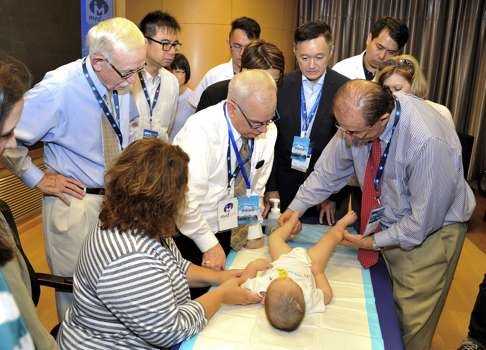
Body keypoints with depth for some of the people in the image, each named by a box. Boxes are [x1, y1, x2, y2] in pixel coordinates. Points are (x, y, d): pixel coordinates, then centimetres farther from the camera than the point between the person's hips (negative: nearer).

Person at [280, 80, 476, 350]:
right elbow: (329, 169, -2)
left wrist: (374, 241, -15)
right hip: (388, 220, 5)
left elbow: (423, 220, -23)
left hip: (430, 226, -4)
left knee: (412, 320, 4)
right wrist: (296, 208, -7)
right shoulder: (357, 117, -18)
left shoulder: (428, 142, -35)